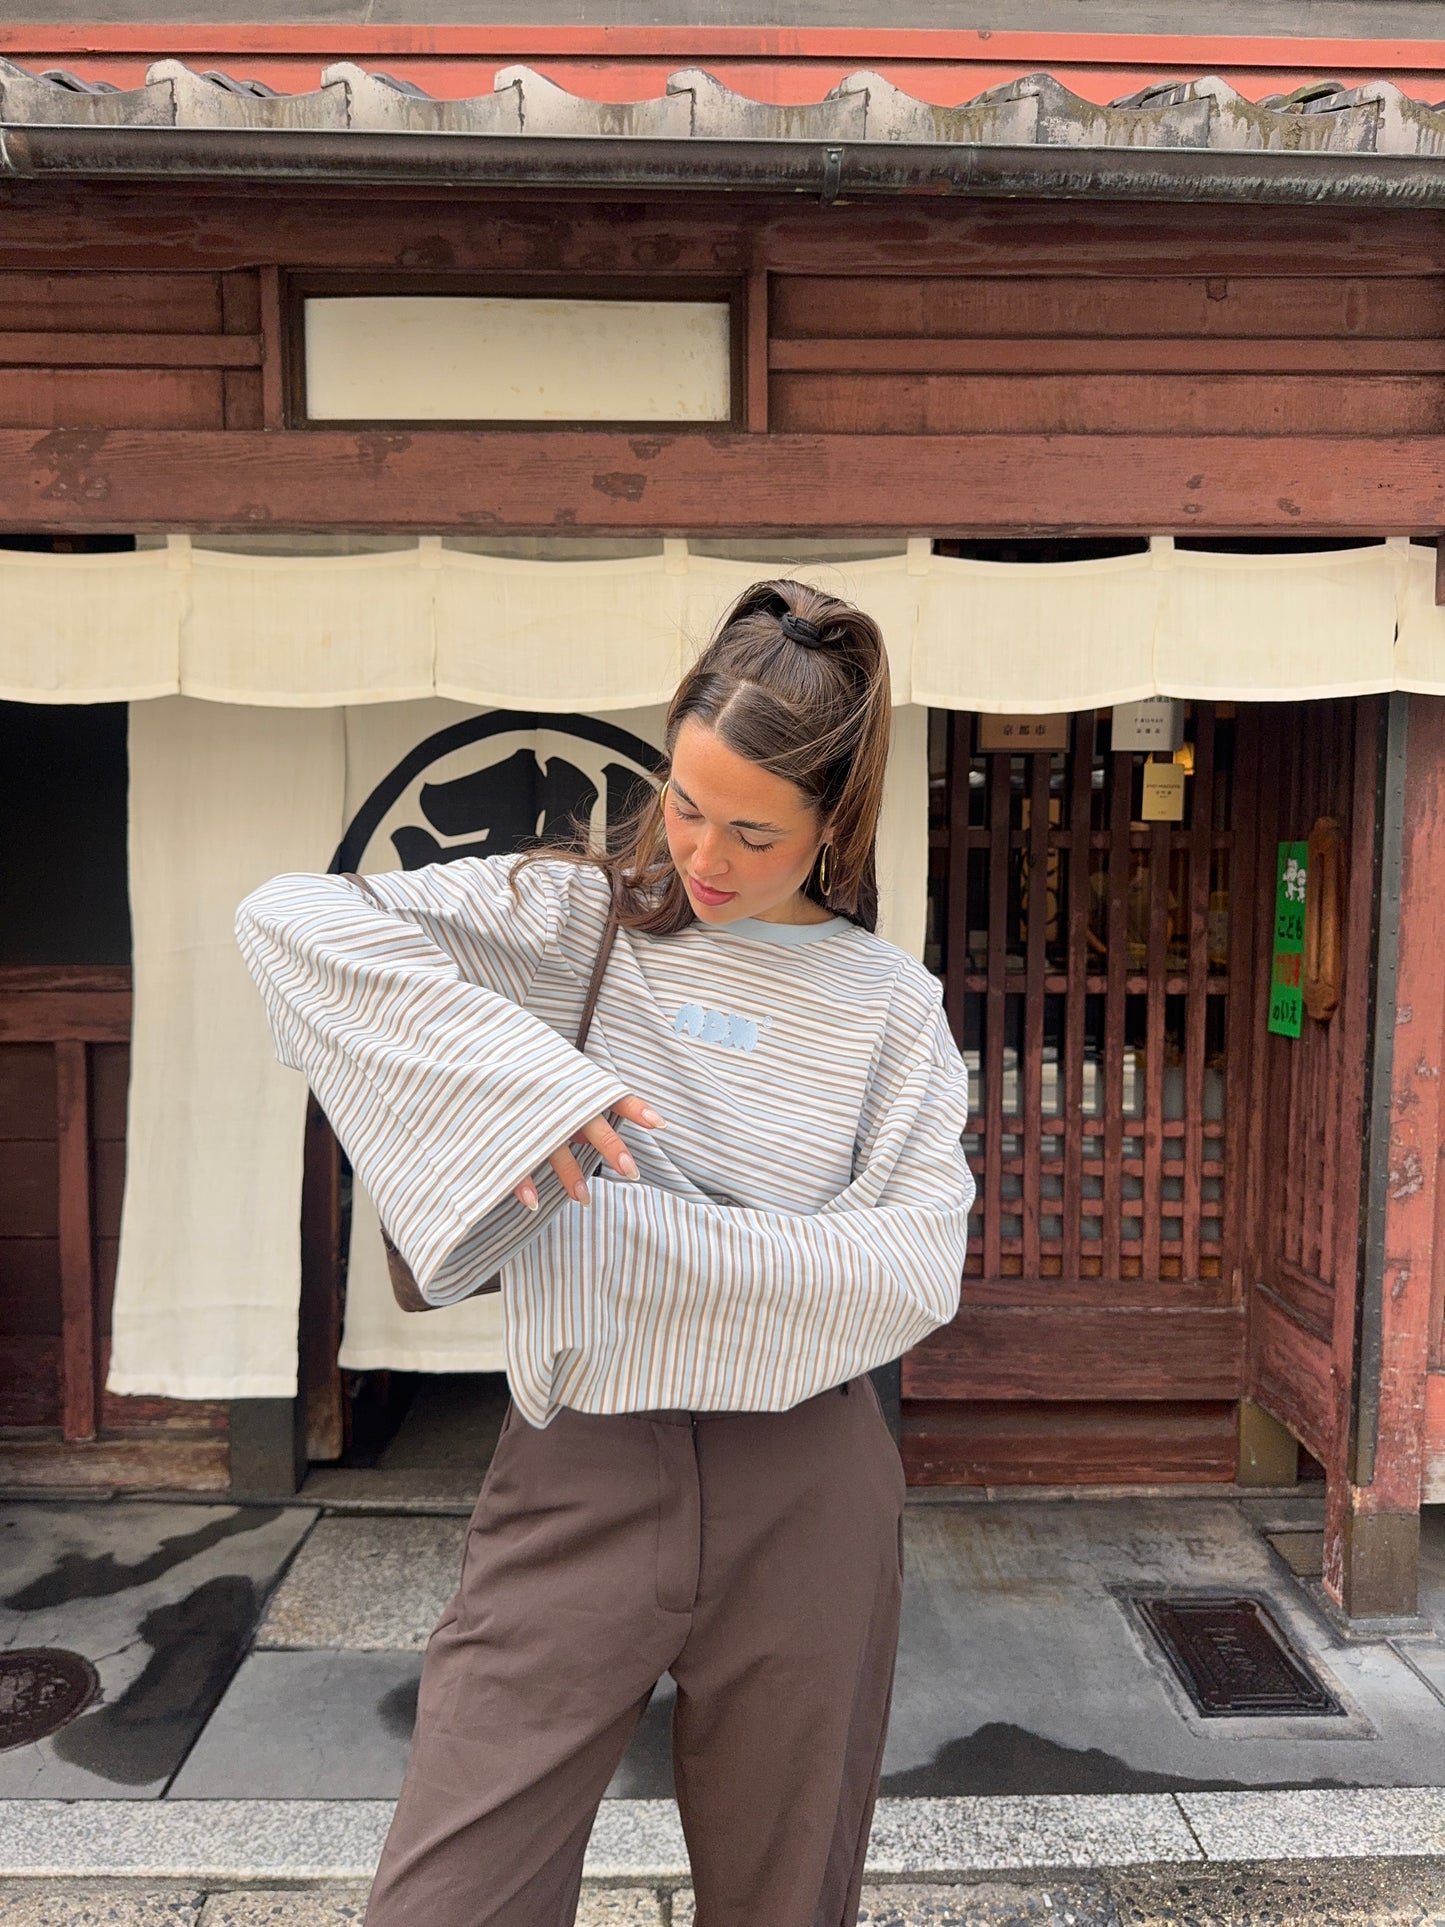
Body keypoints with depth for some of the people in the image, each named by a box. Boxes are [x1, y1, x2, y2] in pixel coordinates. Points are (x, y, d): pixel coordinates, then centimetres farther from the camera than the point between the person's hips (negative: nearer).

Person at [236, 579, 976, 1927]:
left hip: (804, 1492, 1)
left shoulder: (889, 1005, 1)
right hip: (576, 1470, 0)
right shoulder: (573, 915, -2)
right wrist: (520, 1077, -23)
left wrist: (647, 1243, -18)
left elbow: (916, 1266, -10)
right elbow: (288, 918, -14)